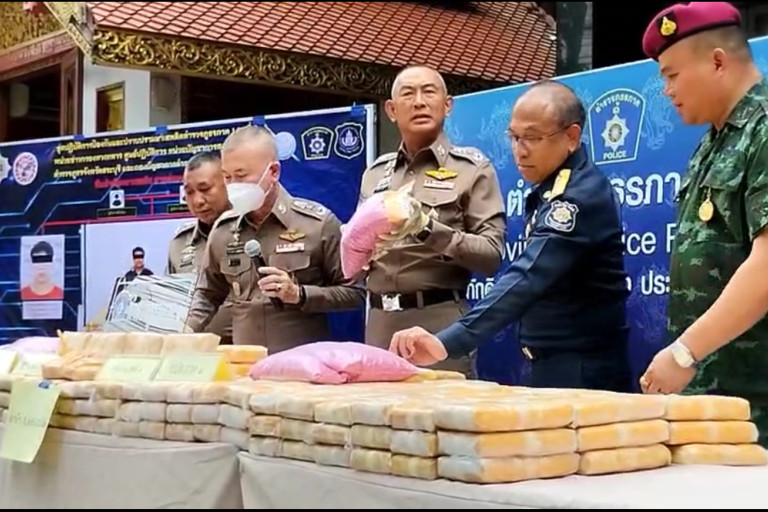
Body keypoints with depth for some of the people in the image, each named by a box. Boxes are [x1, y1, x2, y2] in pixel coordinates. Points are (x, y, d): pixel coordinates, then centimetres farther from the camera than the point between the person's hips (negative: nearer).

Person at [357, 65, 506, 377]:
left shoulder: (472, 168, 2)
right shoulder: (375, 173, 14)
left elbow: (492, 256, -7)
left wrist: (431, 230, -19)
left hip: (440, 323, -4)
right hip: (381, 323, 4)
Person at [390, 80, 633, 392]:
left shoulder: (580, 195, -20)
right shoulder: (552, 189, 11)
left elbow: (527, 279, -32)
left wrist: (448, 343, -41)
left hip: (583, 372, -9)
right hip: (554, 365, 9)